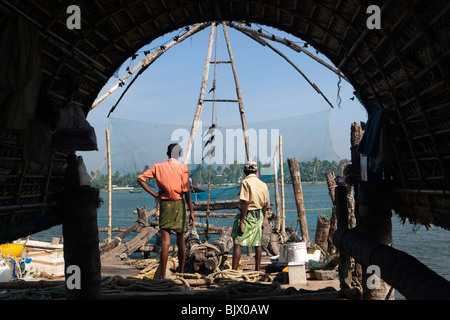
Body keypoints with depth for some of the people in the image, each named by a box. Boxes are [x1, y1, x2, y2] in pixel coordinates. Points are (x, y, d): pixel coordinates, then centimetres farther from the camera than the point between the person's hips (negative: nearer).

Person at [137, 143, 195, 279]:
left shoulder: (158, 167, 5)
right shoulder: (183, 167, -2)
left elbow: (140, 178, -2)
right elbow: (186, 191, -6)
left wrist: (154, 194, 1)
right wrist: (191, 211, -2)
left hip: (164, 204, 1)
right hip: (179, 204, -1)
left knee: (165, 241, -1)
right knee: (181, 241, 8)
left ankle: (163, 276, -6)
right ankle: (181, 274, 13)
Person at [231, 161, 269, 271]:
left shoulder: (246, 182, -11)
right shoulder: (263, 184, 7)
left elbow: (245, 203, -18)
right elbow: (265, 205, 11)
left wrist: (241, 222, -17)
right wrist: (262, 220, 21)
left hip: (248, 215, -6)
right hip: (259, 215, 6)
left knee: (237, 243, -5)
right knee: (257, 244, 12)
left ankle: (234, 270, -9)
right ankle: (257, 269, 16)